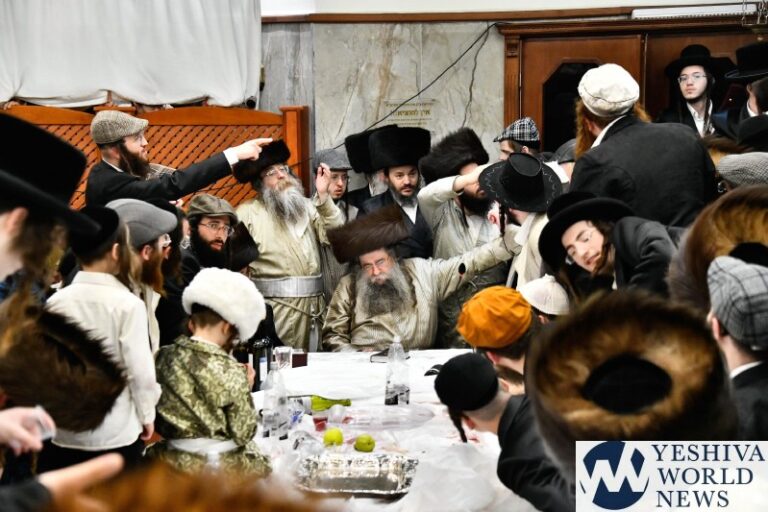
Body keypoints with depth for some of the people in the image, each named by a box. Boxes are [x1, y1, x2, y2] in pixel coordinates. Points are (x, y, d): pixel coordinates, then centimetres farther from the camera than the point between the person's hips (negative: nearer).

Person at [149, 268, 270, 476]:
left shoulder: (164, 358, -6)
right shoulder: (231, 372, -18)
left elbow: (156, 419, 3)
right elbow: (243, 434, -11)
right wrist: (245, 389, -1)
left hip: (174, 460, 5)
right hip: (222, 464, -5)